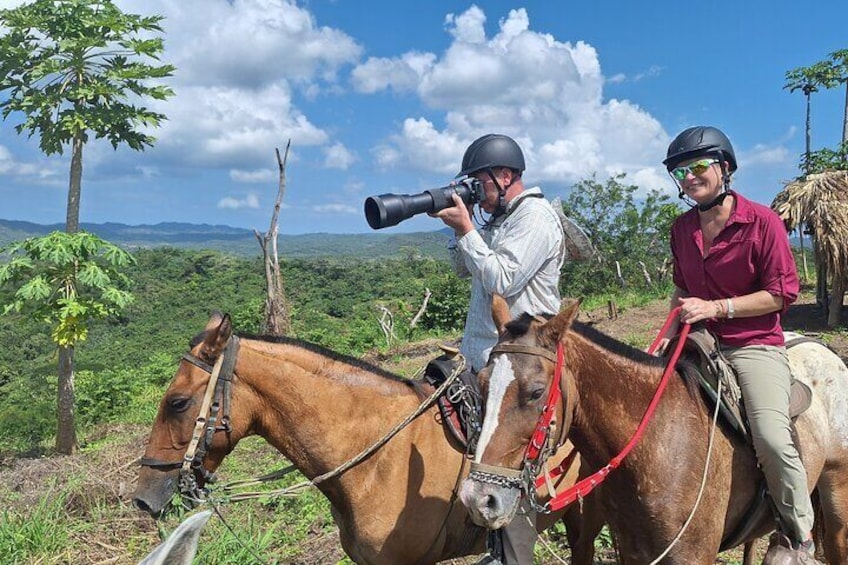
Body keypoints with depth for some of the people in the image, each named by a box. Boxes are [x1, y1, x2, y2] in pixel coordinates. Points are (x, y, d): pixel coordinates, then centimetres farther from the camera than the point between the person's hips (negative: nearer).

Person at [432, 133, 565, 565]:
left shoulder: (536, 217, -11)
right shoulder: (496, 219, 16)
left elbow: (502, 281, -20)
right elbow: (463, 269, 19)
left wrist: (465, 229, -14)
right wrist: (460, 225, 4)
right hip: (483, 358, 9)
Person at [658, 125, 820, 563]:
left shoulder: (762, 221, -9)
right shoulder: (682, 228, 8)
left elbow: (782, 294, -11)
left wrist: (715, 307, -18)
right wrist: (671, 331, 6)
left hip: (754, 345, -6)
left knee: (771, 438, -25)